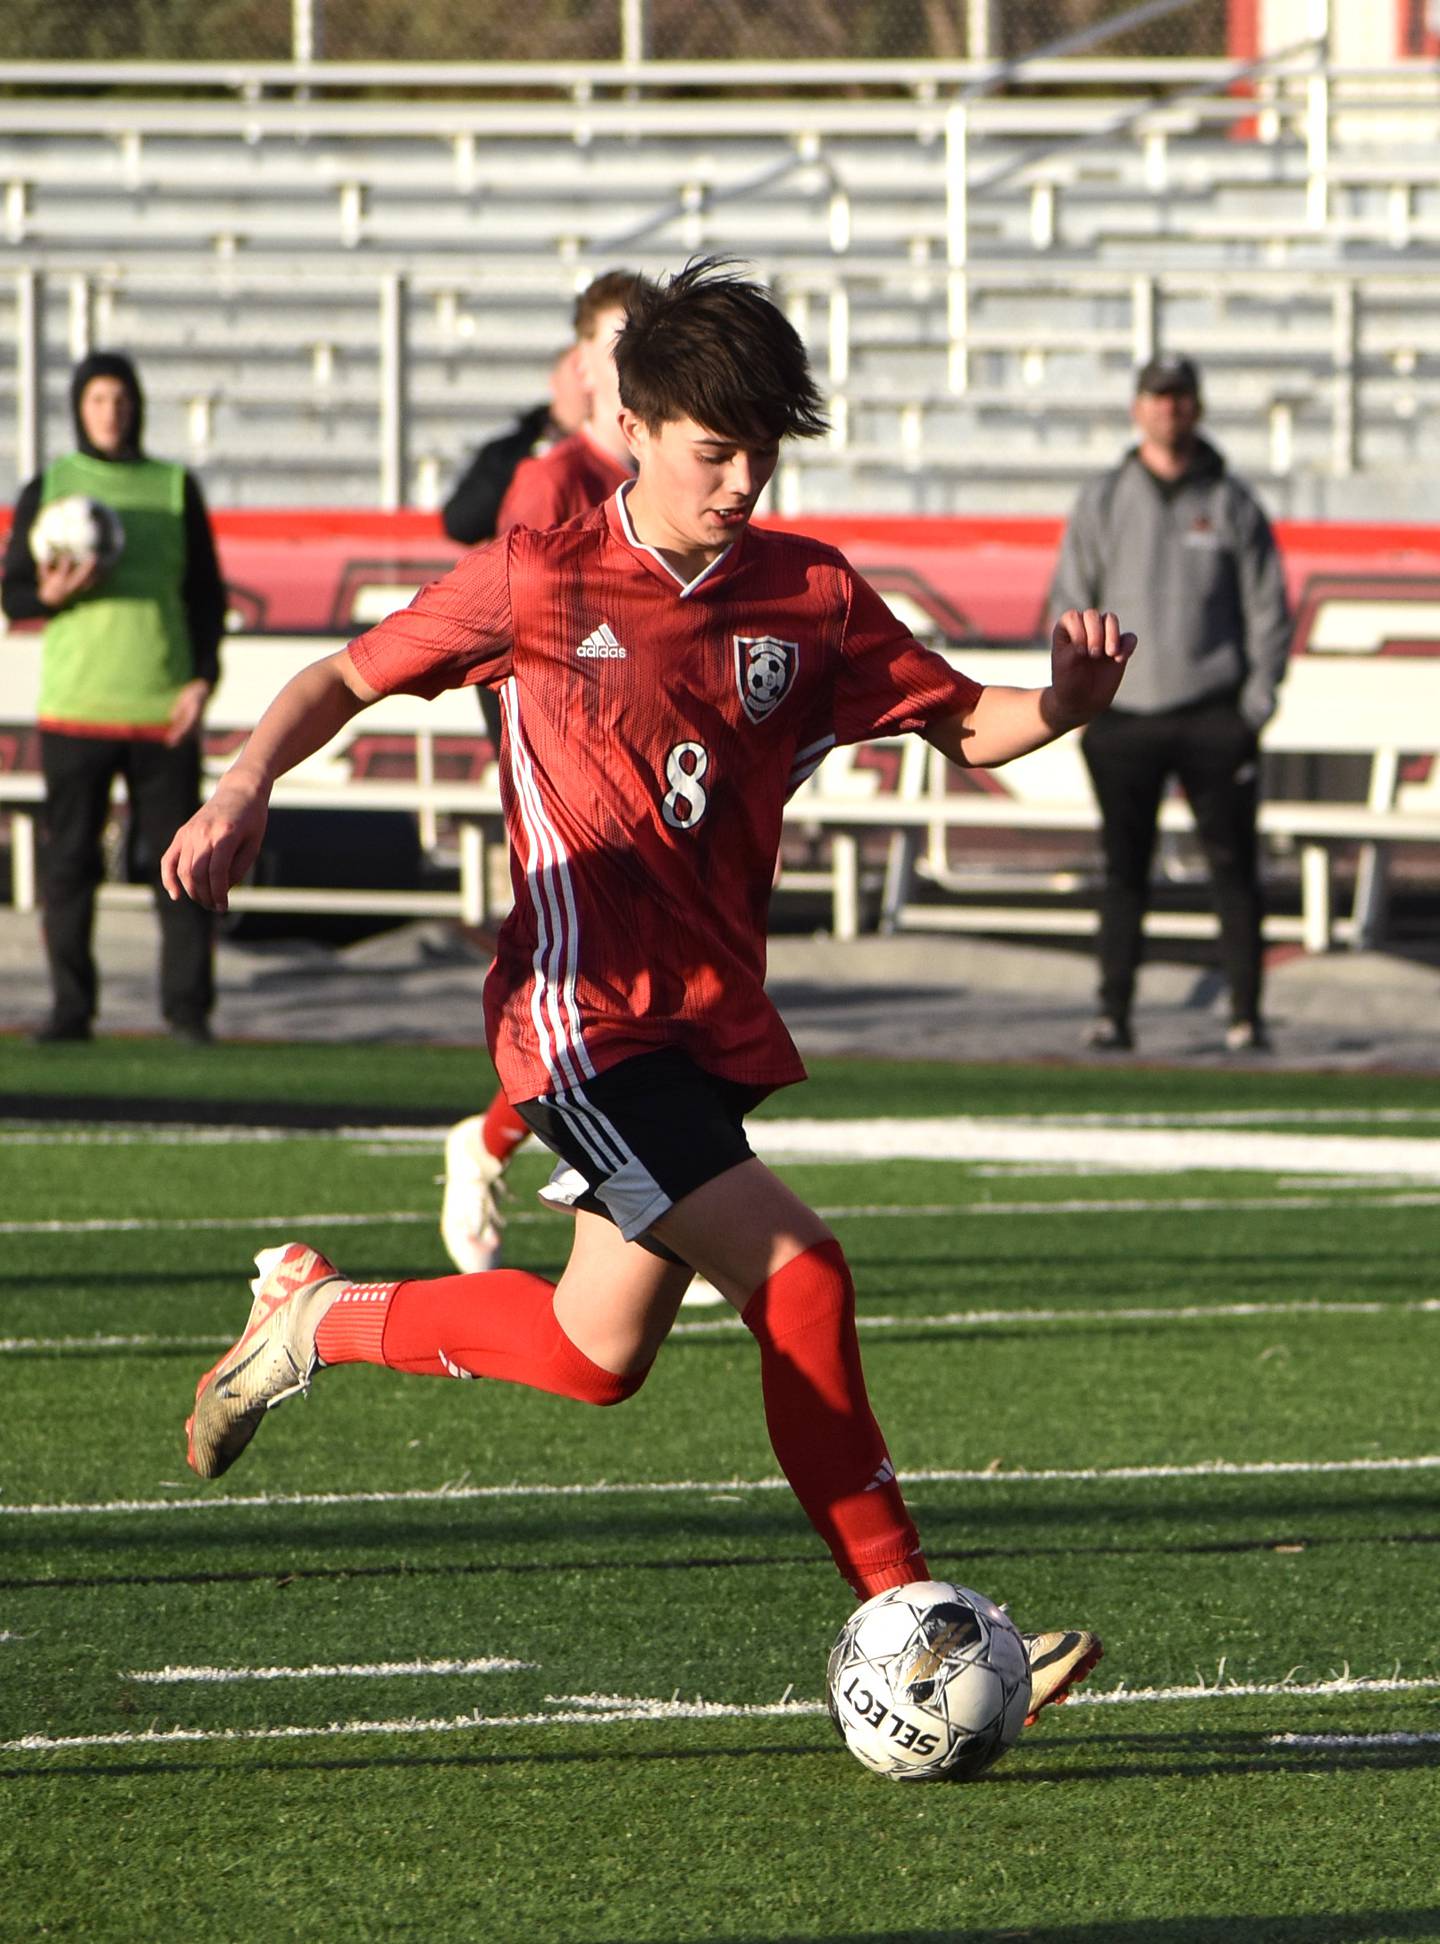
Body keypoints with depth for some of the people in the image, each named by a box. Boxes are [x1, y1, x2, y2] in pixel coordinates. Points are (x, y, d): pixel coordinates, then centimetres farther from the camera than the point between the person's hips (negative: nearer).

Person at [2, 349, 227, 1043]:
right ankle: (70, 1007, 6)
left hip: (163, 709, 0)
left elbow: (207, 594, 9)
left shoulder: (175, 488, 9)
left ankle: (188, 1007, -1)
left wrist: (203, 679, -3)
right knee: (68, 862, -1)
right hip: (74, 705, 0)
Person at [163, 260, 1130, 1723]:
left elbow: (957, 722, 10)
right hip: (588, 1016, -6)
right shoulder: (536, 585, -4)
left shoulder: (810, 599, 6)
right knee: (797, 1274, -22)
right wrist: (244, 789, -12)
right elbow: (348, 679, 6)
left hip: (709, 1024, 6)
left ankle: (315, 1316, 35)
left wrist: (1061, 706, -12)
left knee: (595, 1355, 15)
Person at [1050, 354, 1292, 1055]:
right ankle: (1114, 1011, 2)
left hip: (1214, 714, -1)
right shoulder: (1102, 502, 9)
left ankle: (1246, 1013, -1)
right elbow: (1071, 601, 10)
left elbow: (1268, 604, 8)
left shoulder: (1232, 503, 7)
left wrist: (1260, 692, -3)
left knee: (1232, 861, -4)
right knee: (1124, 868, 0)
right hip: (1125, 713, 1)